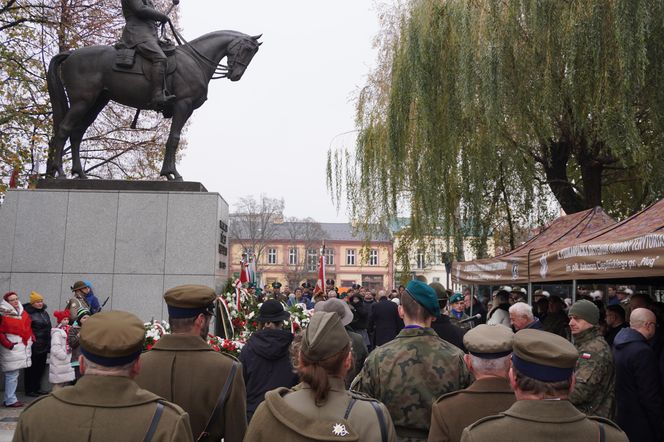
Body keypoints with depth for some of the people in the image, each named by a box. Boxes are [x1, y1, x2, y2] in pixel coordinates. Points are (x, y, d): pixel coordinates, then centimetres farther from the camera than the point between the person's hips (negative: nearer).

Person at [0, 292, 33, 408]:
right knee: (12, 375, -6)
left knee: (14, 374, 13)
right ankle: (10, 400, 1)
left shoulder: (23, 313, 13)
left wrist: (31, 339, 12)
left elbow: (28, 327, 21)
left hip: (23, 349, 7)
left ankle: (10, 398, 21)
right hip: (12, 349, -7)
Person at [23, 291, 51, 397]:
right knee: (32, 368, 1)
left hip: (44, 345, 7)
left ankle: (37, 388, 25)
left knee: (41, 368, 14)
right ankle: (29, 390, 11)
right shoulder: (28, 313, -12)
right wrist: (31, 339, -19)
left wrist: (49, 343, 21)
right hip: (34, 346, -7)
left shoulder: (44, 313, 13)